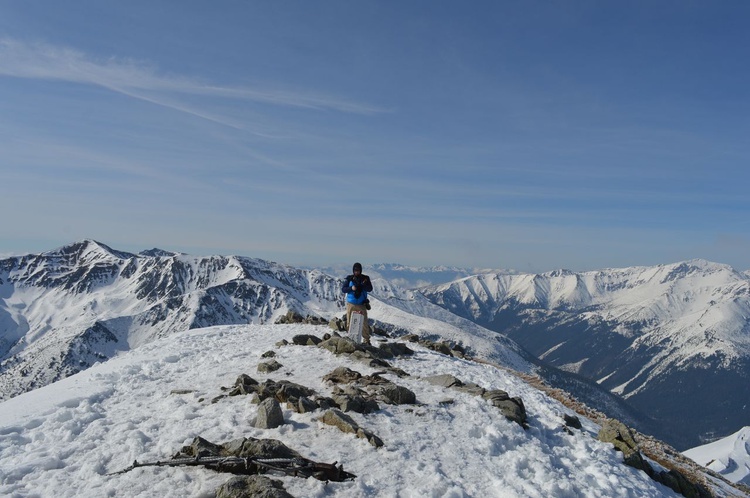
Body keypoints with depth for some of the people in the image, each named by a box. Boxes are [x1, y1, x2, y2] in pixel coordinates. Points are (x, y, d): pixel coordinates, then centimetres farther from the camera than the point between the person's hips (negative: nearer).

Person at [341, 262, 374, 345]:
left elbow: (370, 289, -6)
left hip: (361, 305, -1)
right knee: (350, 322, 5)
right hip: (351, 304, 1)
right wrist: (351, 288, -17)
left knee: (364, 323, -5)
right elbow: (343, 289, 2)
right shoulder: (349, 278, 4)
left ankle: (366, 340, 3)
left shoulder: (365, 278, 3)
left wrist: (361, 286, -23)